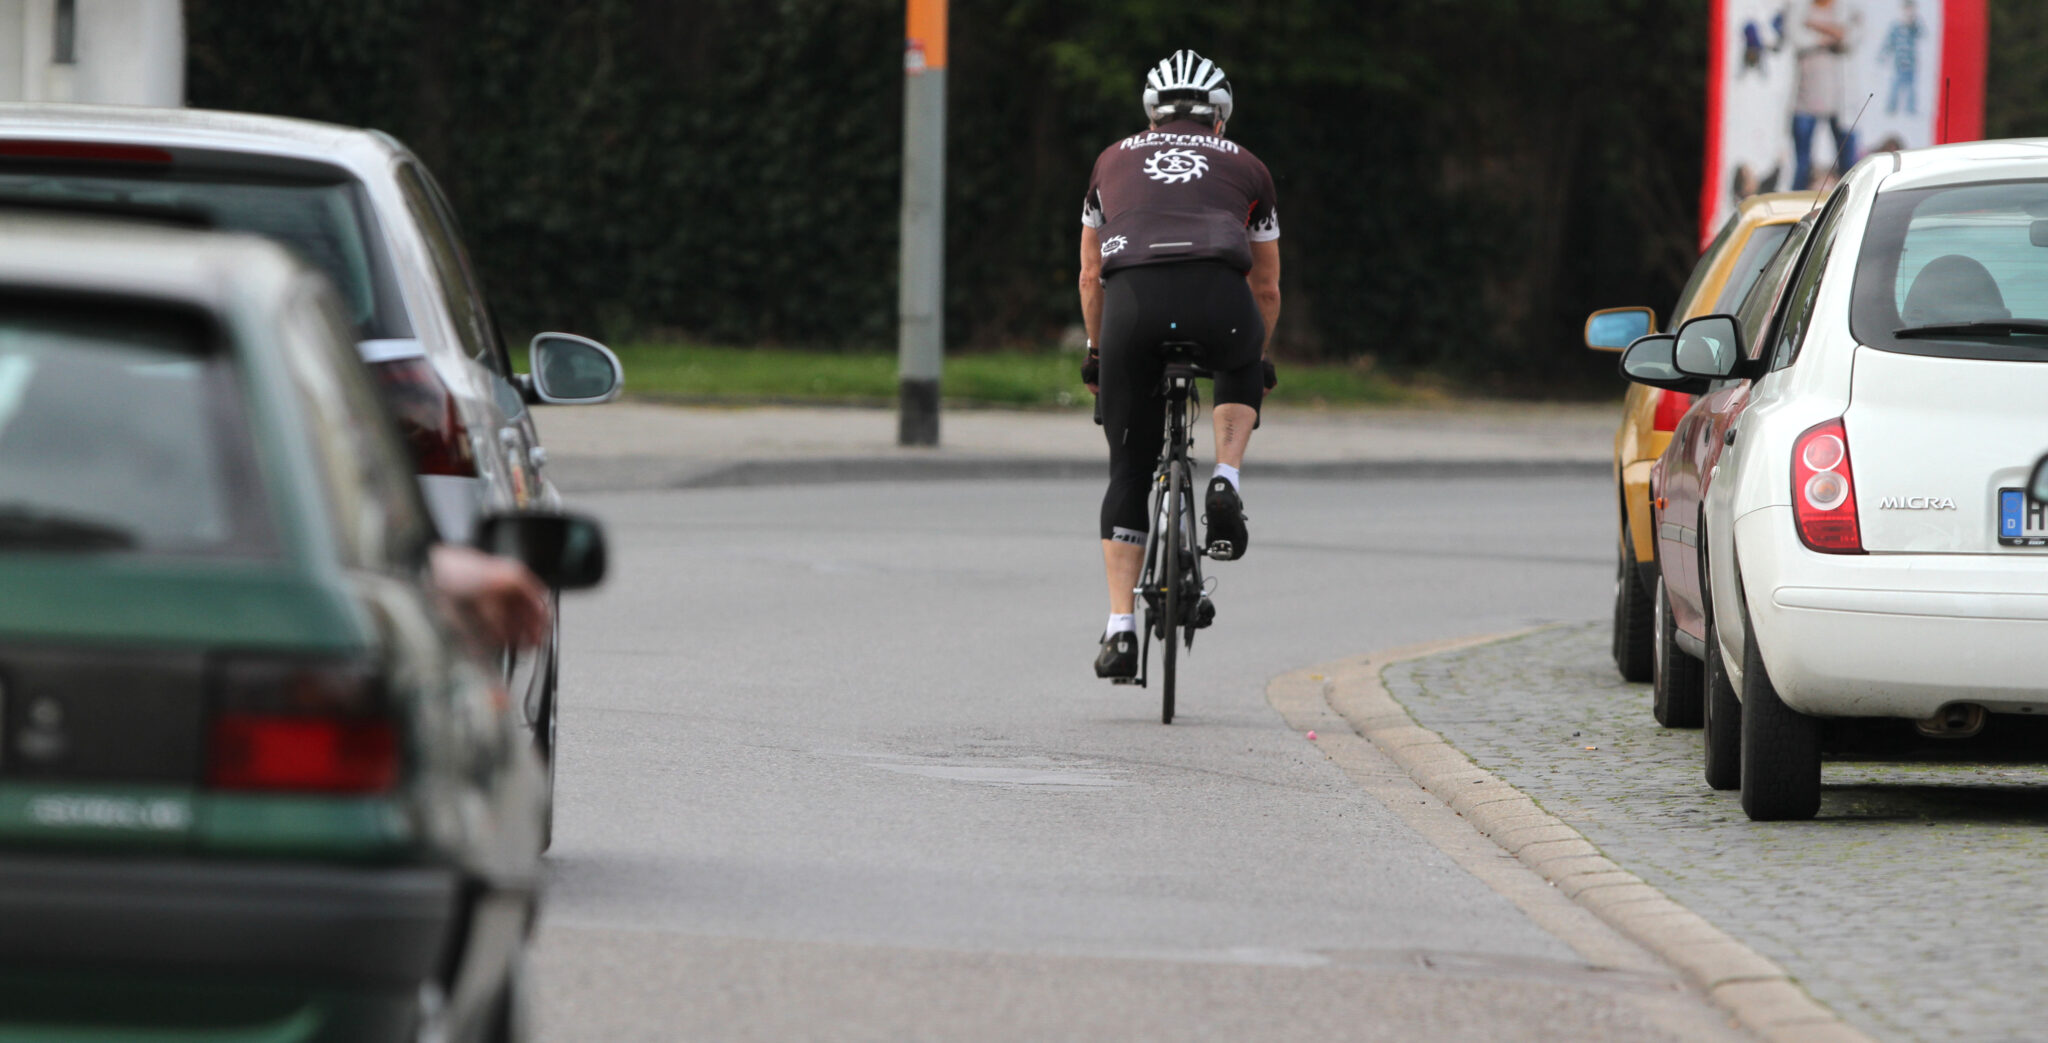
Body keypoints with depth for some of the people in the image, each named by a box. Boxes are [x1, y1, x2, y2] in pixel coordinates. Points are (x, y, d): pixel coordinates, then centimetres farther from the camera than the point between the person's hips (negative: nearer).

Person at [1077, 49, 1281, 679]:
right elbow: (1266, 288, 38)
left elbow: (1090, 277, 36)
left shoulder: (1115, 160, 32)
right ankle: (1226, 484, 12)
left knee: (1128, 474, 13)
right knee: (1241, 370, 37)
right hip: (1217, 295, 0)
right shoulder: (1246, 167, 30)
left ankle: (1120, 629, 6)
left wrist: (1097, 355, 49)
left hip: (1131, 300, 1)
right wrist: (1256, 359, 54)